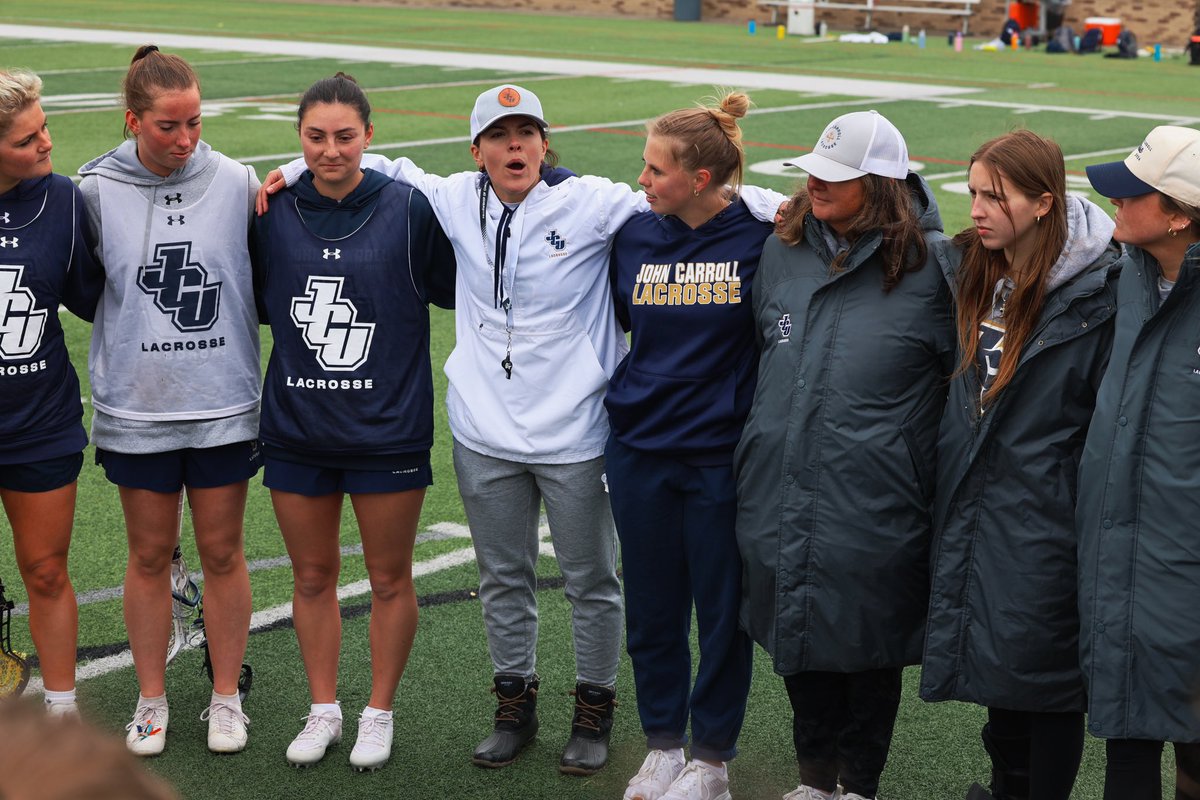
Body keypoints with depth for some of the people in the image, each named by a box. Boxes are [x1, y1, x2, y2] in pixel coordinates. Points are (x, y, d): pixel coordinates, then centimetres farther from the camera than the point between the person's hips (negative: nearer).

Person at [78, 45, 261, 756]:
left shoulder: (237, 183, -4)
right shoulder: (98, 190, -4)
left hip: (224, 405, 0)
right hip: (135, 406, 0)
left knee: (222, 552, 9)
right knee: (150, 555, 10)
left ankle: (227, 696, 23)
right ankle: (152, 698, 25)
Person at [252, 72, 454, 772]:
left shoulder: (408, 208, -8)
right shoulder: (276, 214, 0)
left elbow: (454, 288, -3)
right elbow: (258, 304, 11)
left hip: (388, 430, -2)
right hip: (297, 427, 3)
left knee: (390, 579, 9)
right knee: (312, 575, 14)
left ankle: (380, 713, 27)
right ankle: (323, 710, 30)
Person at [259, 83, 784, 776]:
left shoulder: (590, 202, -9)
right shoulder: (459, 201, 2)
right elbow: (384, 169, 17)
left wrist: (770, 204, -21)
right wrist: (296, 171, 9)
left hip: (574, 436, -3)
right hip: (485, 437, 3)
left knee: (591, 580, 9)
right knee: (504, 578, 15)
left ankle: (595, 709, 27)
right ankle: (516, 704, 32)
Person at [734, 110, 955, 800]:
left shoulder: (931, 265, -11)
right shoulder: (784, 250, 5)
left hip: (872, 510, -5)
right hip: (782, 502, 5)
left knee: (867, 648, 9)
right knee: (799, 639, 16)